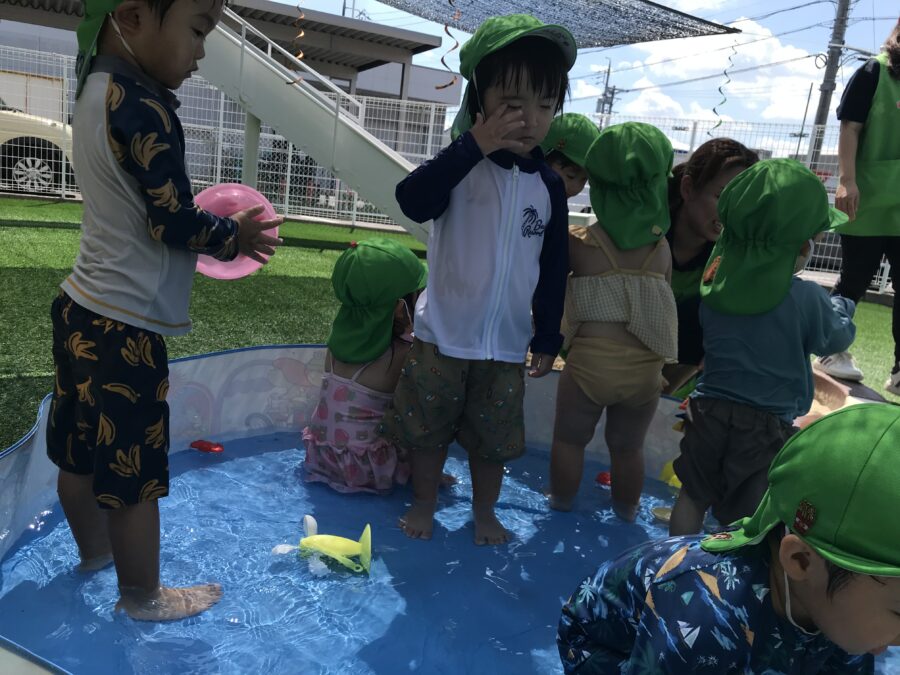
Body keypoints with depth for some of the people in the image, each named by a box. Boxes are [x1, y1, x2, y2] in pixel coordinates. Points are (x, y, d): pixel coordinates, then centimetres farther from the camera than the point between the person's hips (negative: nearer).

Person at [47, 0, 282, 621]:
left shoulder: (96, 91, 9)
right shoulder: (141, 104, -19)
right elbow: (174, 223, -18)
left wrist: (214, 232, 5)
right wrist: (235, 236, -2)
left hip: (82, 309, 9)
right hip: (124, 325, -9)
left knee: (82, 451, 23)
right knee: (135, 471, 6)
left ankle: (95, 549, 45)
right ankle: (143, 597, 24)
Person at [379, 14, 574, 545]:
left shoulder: (549, 184, 0)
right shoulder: (460, 164, -9)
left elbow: (554, 269, 5)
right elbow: (413, 201, -30)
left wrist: (548, 338, 6)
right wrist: (473, 146, -33)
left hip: (506, 346, 2)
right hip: (443, 336, -2)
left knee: (494, 438, 15)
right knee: (428, 428, 13)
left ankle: (484, 512, 37)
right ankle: (424, 505, 36)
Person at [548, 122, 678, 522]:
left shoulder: (577, 242, -8)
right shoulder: (663, 249, 0)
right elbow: (662, 304, 5)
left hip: (588, 363, -2)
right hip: (645, 369, 3)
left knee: (569, 439, 20)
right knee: (627, 447, 22)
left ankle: (561, 504, 35)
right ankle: (627, 511, 40)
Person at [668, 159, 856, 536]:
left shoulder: (714, 285, -6)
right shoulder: (806, 298, -17)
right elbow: (837, 337, 0)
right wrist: (841, 306, 20)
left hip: (709, 411, 4)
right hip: (767, 426, -3)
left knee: (692, 496, 20)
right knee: (745, 522, 10)